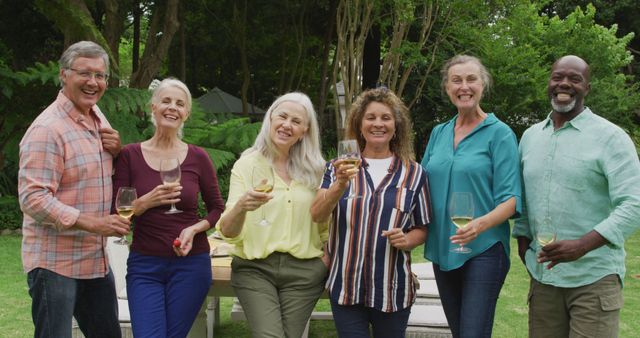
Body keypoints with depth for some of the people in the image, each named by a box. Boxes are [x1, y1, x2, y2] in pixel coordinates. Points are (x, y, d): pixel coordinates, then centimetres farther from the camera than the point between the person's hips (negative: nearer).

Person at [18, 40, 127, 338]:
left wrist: (117, 150, 1)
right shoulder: (47, 128, -17)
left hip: (96, 259, 8)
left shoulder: (97, 117, 10)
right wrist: (92, 223, -29)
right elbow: (32, 199, -22)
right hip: (55, 262, -8)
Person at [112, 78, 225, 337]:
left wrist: (194, 229, -9)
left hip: (191, 264, 0)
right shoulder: (130, 155, -1)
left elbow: (217, 209, 9)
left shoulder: (197, 157, 0)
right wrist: (147, 201, -18)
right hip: (144, 265, 0)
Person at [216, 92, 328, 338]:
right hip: (254, 269, -2)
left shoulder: (314, 169, 5)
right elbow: (228, 233, -9)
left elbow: (325, 222, 17)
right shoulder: (247, 164, -2)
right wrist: (241, 207, -28)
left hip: (304, 271, 2)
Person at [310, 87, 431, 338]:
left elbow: (422, 229, 10)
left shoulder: (414, 174, 3)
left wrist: (407, 240, -12)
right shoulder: (339, 168, 2)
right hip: (345, 287, 0)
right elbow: (317, 216, -11)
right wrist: (340, 185, -28)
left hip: (393, 289, 1)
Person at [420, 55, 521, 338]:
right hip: (442, 250, 6)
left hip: (483, 249, -6)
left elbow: (510, 198, -11)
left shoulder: (499, 133, -6)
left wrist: (481, 224, -29)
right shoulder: (438, 133, 11)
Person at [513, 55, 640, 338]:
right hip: (541, 275, 5)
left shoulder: (610, 137, -6)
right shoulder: (530, 136, 12)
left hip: (594, 278, -5)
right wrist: (522, 238, 10)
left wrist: (582, 245, -25)